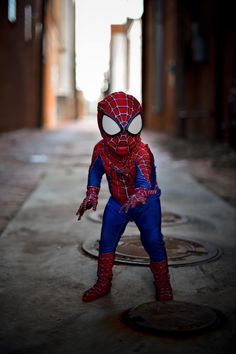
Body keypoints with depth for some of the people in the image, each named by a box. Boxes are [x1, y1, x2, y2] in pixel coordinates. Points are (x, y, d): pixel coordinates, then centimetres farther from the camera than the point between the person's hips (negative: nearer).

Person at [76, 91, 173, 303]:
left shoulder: (142, 152, -31)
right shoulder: (101, 150, -16)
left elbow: (145, 178, -46)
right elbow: (95, 172, 2)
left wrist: (139, 196, -66)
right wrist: (91, 195, -9)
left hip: (146, 203, -4)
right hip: (117, 203, 4)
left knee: (153, 242, -2)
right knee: (106, 241, 3)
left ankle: (163, 284, 21)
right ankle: (103, 284, 21)